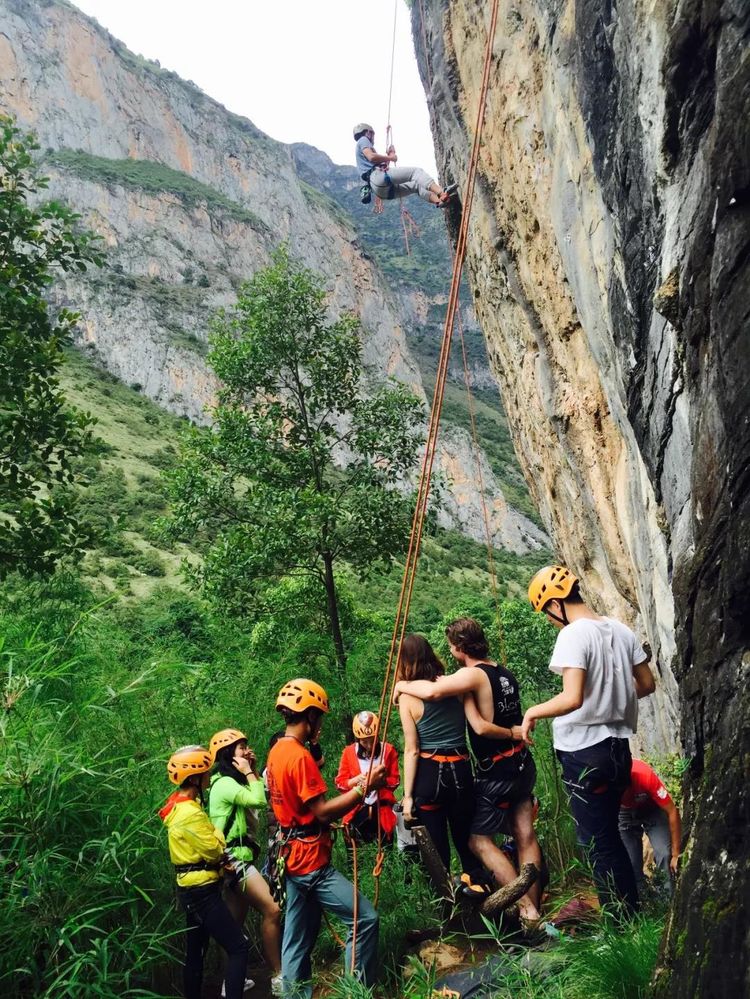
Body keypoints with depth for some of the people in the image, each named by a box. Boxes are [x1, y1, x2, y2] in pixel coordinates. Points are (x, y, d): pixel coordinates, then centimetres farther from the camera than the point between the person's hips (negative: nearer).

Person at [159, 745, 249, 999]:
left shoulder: (179, 806, 8)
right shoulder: (190, 813, -23)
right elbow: (214, 850, -19)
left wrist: (221, 861, 1)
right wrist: (217, 833, -2)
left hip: (191, 889, 10)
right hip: (202, 890, -10)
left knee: (195, 953, 17)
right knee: (238, 948, -9)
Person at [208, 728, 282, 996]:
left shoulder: (232, 782, 15)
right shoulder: (224, 783, -16)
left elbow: (265, 793, 11)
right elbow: (259, 800, -28)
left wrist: (253, 770, 4)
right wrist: (248, 772, -17)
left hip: (238, 858, 10)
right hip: (233, 858, -10)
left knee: (236, 922, 15)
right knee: (272, 910, -15)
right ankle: (278, 978, -9)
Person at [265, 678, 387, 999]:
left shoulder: (276, 752, 10)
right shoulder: (300, 756, -20)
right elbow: (322, 811, -21)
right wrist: (364, 787, -21)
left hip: (294, 859, 10)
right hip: (312, 861, -10)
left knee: (297, 940, 15)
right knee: (364, 918, -6)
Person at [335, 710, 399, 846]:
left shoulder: (388, 750, 1)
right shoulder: (349, 752, 0)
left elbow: (395, 780, 4)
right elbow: (340, 782, 2)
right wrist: (358, 779, -15)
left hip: (381, 807, 0)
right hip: (357, 808, 0)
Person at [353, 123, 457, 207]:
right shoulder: (363, 140, 10)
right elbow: (371, 156, -12)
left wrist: (388, 156, 23)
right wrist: (391, 157, 1)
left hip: (383, 190, 10)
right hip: (378, 176, -10)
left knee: (416, 184, 8)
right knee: (415, 171, -14)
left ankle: (439, 200, -18)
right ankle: (441, 192, -33)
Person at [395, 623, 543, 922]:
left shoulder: (473, 675, -19)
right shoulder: (504, 673, 6)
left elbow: (431, 691, -35)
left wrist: (403, 685, -18)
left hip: (496, 773, -8)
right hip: (523, 765, 8)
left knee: (479, 839, 3)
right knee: (525, 837, 11)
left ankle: (526, 909, 4)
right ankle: (533, 907, 18)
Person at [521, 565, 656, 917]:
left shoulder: (573, 635, -18)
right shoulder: (620, 630, 5)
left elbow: (572, 698, -27)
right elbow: (647, 684, 13)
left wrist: (533, 712, -13)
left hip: (585, 752, -8)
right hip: (618, 747, 8)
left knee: (599, 842, 5)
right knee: (609, 836, 21)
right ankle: (630, 911, 30)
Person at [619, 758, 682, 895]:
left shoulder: (644, 775, -39)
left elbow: (673, 812, -27)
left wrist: (676, 855, -22)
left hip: (652, 808, -1)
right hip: (625, 812, 1)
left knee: (665, 855, -18)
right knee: (630, 863, -7)